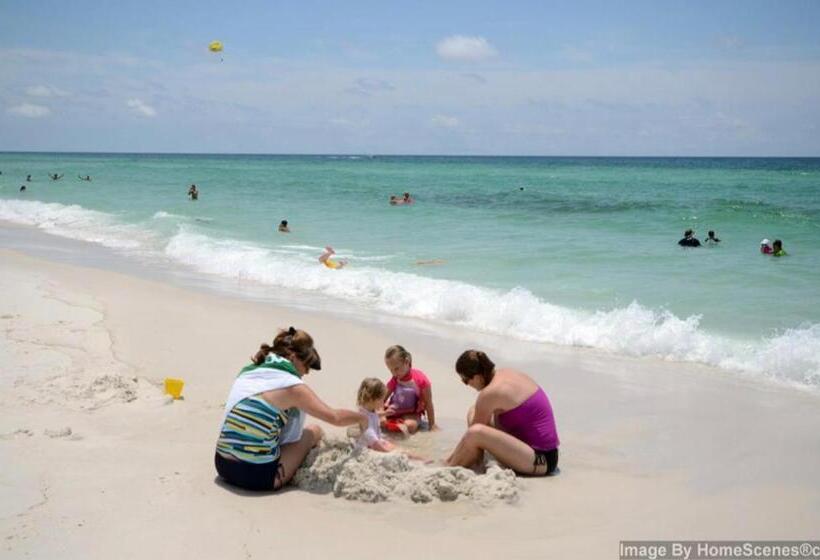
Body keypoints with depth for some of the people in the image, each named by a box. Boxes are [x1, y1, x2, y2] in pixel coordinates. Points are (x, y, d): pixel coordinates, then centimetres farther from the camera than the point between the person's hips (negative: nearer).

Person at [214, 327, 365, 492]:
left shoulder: (247, 371, 10)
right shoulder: (291, 384, -10)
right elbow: (335, 418, -8)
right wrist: (365, 417, 9)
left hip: (223, 466, 7)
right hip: (256, 476, -7)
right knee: (314, 431, 12)